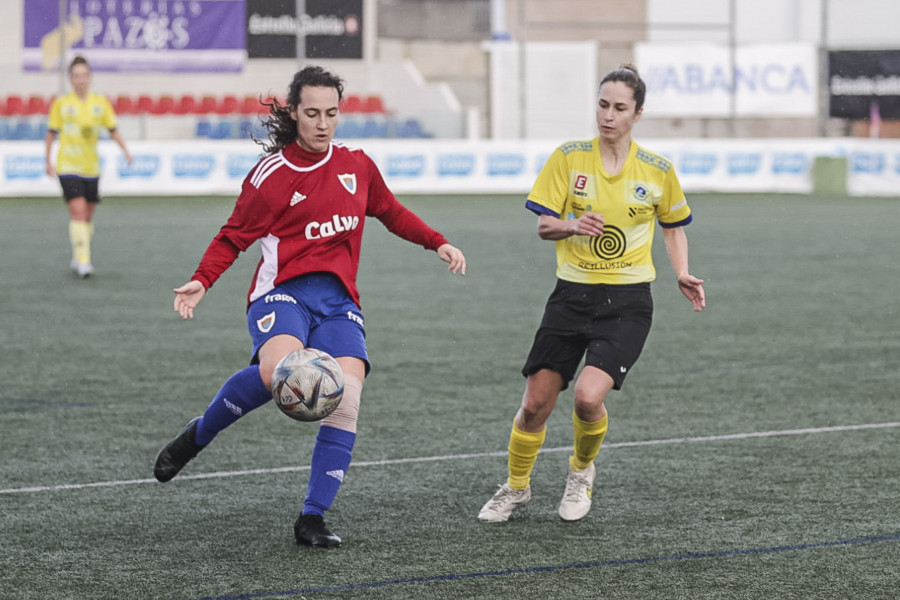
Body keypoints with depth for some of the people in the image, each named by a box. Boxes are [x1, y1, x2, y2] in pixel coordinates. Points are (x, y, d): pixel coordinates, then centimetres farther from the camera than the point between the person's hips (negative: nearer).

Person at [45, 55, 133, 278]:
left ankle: (77, 258, 26)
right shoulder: (61, 103, -2)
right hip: (68, 167, -3)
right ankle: (83, 260, -18)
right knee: (78, 211, -17)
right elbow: (51, 133, 5)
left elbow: (113, 130, 8)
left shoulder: (101, 102, 3)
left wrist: (125, 150, -6)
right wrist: (48, 162, 5)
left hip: (91, 168, 3)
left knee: (88, 216, 9)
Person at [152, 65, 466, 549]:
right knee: (277, 370, -36)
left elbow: (392, 213, 28)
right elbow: (234, 237, 5)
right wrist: (201, 281, -10)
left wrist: (438, 243, 19)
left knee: (347, 399, -19)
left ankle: (311, 519, -8)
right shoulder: (270, 175, 0)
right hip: (284, 291, -4)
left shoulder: (356, 165, 12)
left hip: (338, 300, 4)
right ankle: (195, 437, -9)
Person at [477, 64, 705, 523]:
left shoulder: (657, 170, 0)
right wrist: (573, 226, -23)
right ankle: (516, 486, 29)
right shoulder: (569, 157, -1)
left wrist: (681, 273, 0)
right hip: (572, 295, 2)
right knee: (535, 405, 1)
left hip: (627, 302, -1)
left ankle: (582, 472, 11)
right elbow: (543, 226, -1)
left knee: (588, 396, -21)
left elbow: (673, 226, 16)